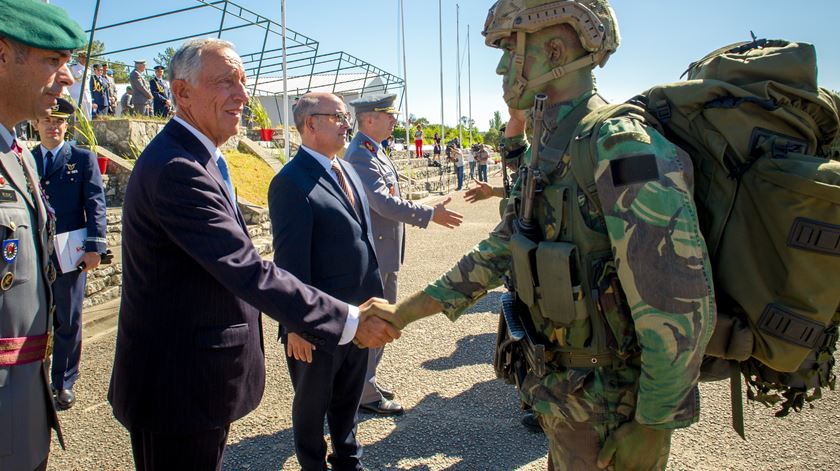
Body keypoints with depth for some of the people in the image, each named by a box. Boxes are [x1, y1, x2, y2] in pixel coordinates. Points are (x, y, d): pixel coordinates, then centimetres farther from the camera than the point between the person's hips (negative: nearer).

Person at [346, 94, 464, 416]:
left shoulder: (374, 153, 13)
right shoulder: (360, 155, -19)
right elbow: (384, 203, -29)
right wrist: (431, 214, -27)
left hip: (384, 254, 10)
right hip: (373, 256, -10)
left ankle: (365, 381, 32)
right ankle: (365, 394, 14)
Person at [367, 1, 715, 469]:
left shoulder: (623, 146, -24)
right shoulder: (548, 150, 5)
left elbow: (682, 309, -26)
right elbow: (496, 254, 9)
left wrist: (650, 428, -18)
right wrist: (404, 311, 8)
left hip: (611, 409, -8)